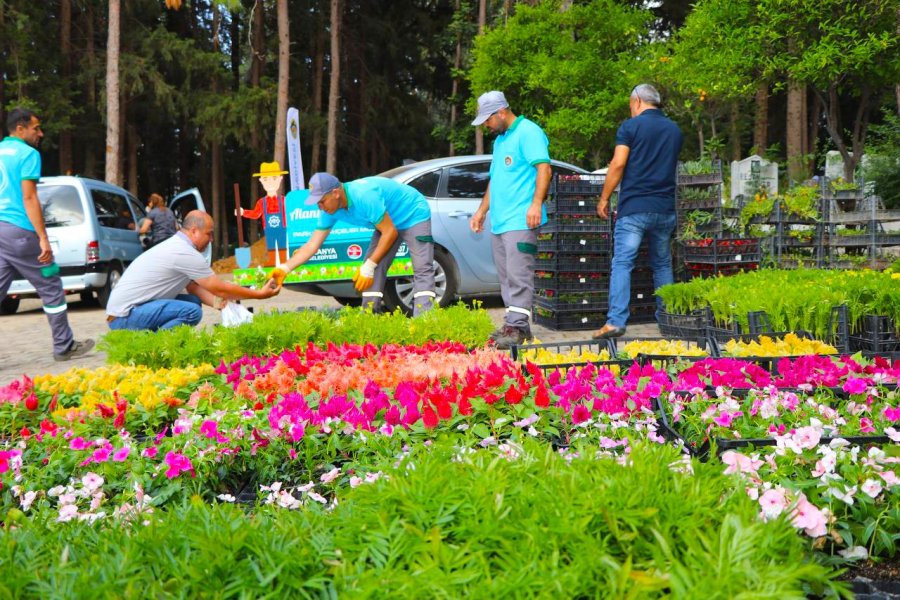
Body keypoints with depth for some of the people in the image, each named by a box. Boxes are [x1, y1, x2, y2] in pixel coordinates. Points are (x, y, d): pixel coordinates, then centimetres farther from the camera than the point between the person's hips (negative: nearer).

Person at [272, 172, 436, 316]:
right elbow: (312, 245, -7)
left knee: (422, 269, -19)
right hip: (389, 220, 8)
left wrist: (369, 266, -25)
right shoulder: (330, 210, -11)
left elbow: (390, 232, -29)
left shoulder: (365, 196, -36)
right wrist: (285, 269, -18)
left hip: (414, 214, -8)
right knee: (373, 269, -3)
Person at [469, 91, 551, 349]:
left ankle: (517, 327, -11)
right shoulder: (500, 139, 23)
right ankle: (513, 325, 14)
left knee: (519, 277, -11)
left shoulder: (528, 132, -6)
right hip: (499, 221, 9)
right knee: (506, 278, 9)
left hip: (520, 221, -9)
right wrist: (482, 211, 27)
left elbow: (544, 168, -15)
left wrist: (536, 203, -25)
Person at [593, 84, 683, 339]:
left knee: (622, 263, -8)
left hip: (634, 207, -5)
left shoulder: (630, 126, -2)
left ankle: (615, 321, -18)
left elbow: (618, 165, -8)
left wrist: (604, 198, -1)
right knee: (662, 265, 14)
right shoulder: (675, 130, 14)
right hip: (665, 208, 5)